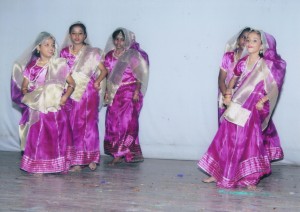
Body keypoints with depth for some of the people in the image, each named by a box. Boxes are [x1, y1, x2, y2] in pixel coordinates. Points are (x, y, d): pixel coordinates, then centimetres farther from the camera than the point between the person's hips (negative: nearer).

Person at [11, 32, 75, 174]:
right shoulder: (31, 66, 4)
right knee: (37, 137, -1)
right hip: (37, 109, 0)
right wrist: (30, 97, -11)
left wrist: (65, 97, -10)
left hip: (55, 108, 0)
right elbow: (23, 88, 7)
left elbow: (72, 84, 5)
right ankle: (38, 167, 7)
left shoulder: (59, 65, 2)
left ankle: (57, 166, 11)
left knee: (56, 137, 1)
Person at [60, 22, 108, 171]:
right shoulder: (64, 52, 9)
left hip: (89, 92, -2)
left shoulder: (92, 53, 3)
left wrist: (97, 81, -14)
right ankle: (77, 161, 5)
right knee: (74, 125, 0)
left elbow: (104, 70, 4)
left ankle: (92, 158, 8)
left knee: (90, 123, -3)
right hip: (72, 92, 2)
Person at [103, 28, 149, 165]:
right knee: (113, 122, 3)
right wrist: (107, 92, 8)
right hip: (114, 93, 5)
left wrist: (137, 91, -13)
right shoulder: (110, 56, 11)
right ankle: (123, 154, 10)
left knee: (127, 122, -7)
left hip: (129, 92, -5)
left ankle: (119, 154, -4)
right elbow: (108, 75, 13)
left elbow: (138, 75, -6)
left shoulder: (133, 55, -3)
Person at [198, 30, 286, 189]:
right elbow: (233, 78, 22)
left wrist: (263, 100, -16)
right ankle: (217, 174, 19)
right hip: (235, 107, 4)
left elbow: (275, 87, -5)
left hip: (252, 110, -4)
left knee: (247, 142, -1)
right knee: (226, 140, 8)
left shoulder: (267, 65, -5)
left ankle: (249, 179, 9)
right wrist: (228, 93, 7)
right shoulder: (242, 62, 7)